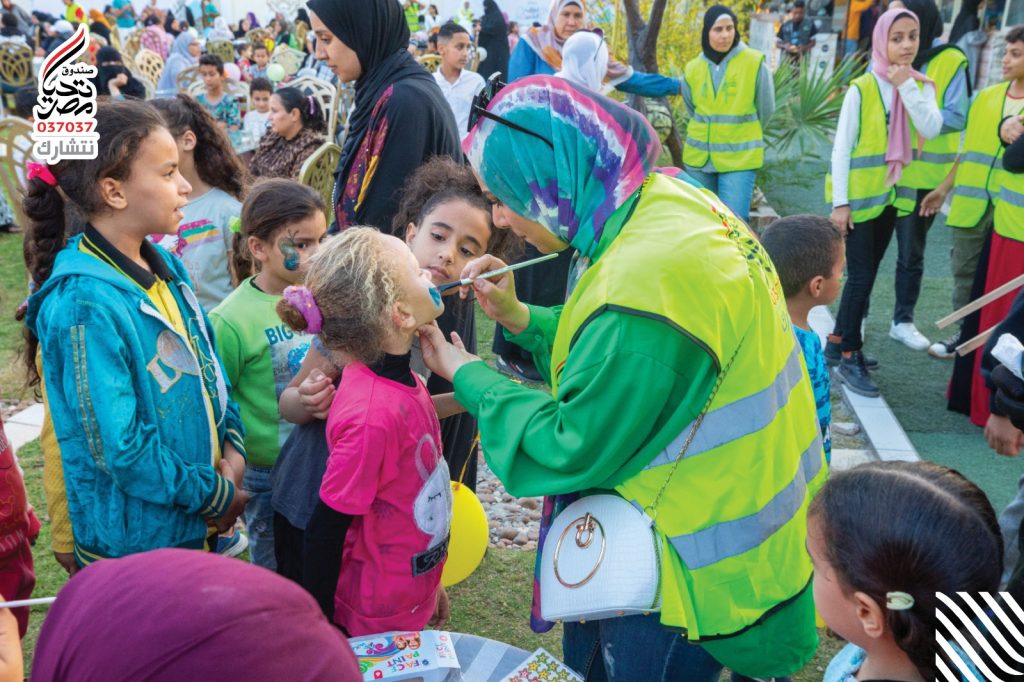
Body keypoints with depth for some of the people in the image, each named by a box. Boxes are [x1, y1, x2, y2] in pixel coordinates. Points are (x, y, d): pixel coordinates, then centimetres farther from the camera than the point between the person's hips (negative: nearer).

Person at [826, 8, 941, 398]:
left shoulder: (921, 87, 3)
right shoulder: (862, 89, -12)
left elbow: (931, 129, -14)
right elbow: (841, 148, -11)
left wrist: (907, 86, -17)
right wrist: (839, 202, -14)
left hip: (890, 197, 6)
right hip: (858, 198, -6)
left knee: (866, 275, 13)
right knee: (861, 276, -6)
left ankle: (838, 340, 27)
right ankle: (850, 359, 2)